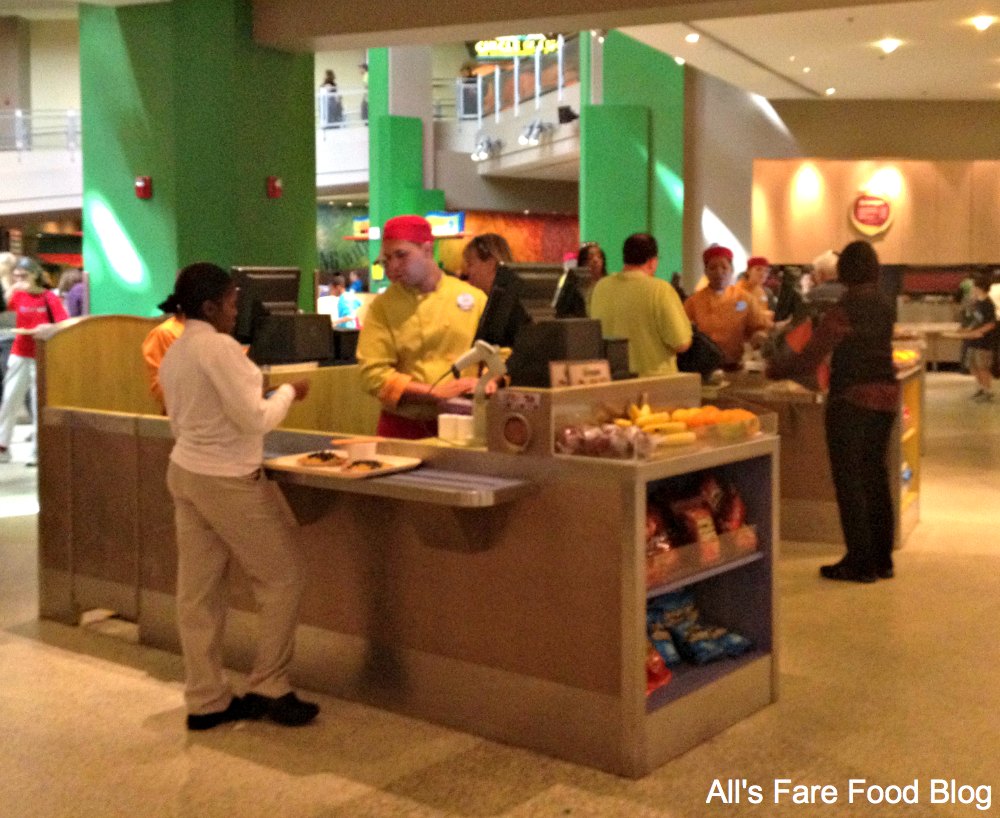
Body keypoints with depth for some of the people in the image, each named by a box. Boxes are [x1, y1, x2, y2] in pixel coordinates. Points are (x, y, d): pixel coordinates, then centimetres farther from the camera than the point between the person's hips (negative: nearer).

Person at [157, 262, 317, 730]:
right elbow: (255, 419, -17)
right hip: (227, 481, -8)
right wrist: (288, 391, -2)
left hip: (185, 473, 9)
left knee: (199, 590, 10)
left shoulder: (173, 354, 9)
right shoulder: (219, 347, -18)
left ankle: (206, 700, 18)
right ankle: (269, 688, 12)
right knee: (282, 578, 6)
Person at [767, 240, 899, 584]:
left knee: (849, 481, 1)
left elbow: (811, 356, -15)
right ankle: (882, 559, 21)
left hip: (851, 400, -7)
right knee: (876, 478, 14)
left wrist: (774, 371, -1)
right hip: (886, 396, 7)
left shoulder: (844, 310, -15)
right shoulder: (884, 305, 7)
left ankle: (859, 562, 5)